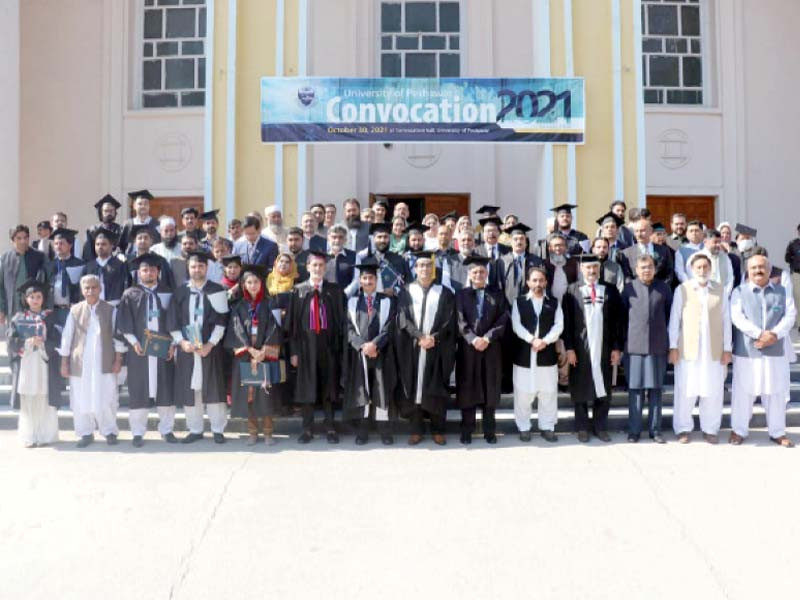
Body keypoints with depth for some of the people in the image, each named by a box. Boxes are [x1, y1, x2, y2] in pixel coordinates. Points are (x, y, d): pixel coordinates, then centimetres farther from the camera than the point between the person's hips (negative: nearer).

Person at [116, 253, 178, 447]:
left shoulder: (167, 294, 10)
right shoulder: (130, 294, 6)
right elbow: (124, 322, 0)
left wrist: (173, 343, -1)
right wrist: (134, 341, -11)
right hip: (139, 349, -1)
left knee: (165, 388, 3)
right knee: (138, 389, 1)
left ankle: (167, 430, 11)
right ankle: (138, 433, 7)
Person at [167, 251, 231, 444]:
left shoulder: (217, 291, 0)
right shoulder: (179, 292, 7)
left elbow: (221, 321, -4)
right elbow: (172, 321, 5)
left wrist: (210, 344, -12)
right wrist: (181, 341, -9)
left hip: (210, 347, -2)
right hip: (186, 347, 2)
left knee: (213, 388, 0)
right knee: (189, 388, 5)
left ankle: (218, 430, 11)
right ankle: (195, 430, 15)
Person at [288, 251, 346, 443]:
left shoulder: (334, 290, 3)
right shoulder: (299, 290, 3)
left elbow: (340, 319, 2)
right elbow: (293, 321, 2)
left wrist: (339, 346, -5)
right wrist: (294, 350, -4)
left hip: (328, 343, 0)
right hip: (306, 343, 0)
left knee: (328, 386, 5)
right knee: (306, 387, 5)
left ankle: (330, 428, 14)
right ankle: (307, 429, 14)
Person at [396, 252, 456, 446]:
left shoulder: (444, 293, 6)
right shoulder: (407, 292, 6)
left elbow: (449, 320, -1)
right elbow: (403, 319, -4)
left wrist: (434, 337, -15)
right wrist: (420, 336, -16)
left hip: (438, 348, 0)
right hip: (412, 348, 0)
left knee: (436, 389, 3)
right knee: (414, 386, 2)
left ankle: (438, 430, 11)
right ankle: (416, 430, 9)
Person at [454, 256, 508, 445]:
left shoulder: (497, 295, 8)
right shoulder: (462, 295, 5)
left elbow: (503, 320, -2)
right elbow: (460, 320, -5)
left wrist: (487, 338, -15)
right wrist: (473, 339, -19)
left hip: (492, 348, 1)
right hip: (467, 348, -1)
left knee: (490, 390, 5)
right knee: (467, 390, 3)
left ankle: (490, 431, 12)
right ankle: (467, 431, 10)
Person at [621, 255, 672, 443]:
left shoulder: (663, 288, 5)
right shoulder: (629, 288, 2)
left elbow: (670, 313, 12)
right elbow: (622, 315, 8)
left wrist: (668, 339, 10)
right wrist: (625, 338, 7)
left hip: (658, 346, 1)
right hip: (634, 346, -1)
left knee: (655, 389, 6)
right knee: (635, 389, 2)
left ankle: (655, 429, 14)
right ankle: (634, 430, 10)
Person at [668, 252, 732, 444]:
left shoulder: (720, 291, 7)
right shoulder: (682, 290, 0)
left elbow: (726, 320, 8)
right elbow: (674, 319, 1)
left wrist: (727, 349, 4)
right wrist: (673, 347, -4)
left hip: (714, 351, 2)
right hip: (688, 349, -2)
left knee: (713, 392, 4)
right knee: (685, 391, 2)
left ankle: (710, 429, 18)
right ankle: (683, 429, 15)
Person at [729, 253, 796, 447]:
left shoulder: (782, 292, 11)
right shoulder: (739, 292, 3)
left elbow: (790, 315, 0)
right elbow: (737, 318, -9)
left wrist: (775, 334, -16)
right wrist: (760, 334, -19)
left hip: (776, 351, 2)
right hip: (746, 351, -2)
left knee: (777, 392, 8)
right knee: (743, 392, 2)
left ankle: (777, 432, 21)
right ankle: (739, 430, 15)